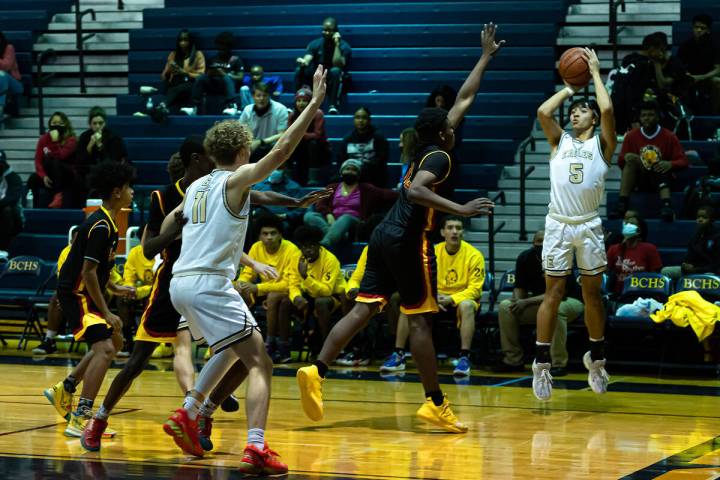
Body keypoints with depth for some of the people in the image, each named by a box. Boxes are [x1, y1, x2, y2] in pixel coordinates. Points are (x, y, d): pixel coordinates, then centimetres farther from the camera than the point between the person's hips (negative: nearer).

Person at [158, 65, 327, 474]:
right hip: (210, 285, -8)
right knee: (260, 363, -6)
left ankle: (188, 416, 24)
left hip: (181, 283, 8)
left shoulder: (197, 187, 19)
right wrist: (315, 103, -10)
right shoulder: (236, 180, -3)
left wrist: (252, 264, 39)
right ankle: (256, 449, -21)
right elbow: (283, 149, -14)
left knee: (234, 347, 30)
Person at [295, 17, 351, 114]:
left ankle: (333, 106, -40)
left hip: (335, 82, -3)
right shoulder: (315, 44, 0)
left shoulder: (344, 46, -9)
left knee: (335, 71, -35)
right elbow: (306, 60, -15)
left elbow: (337, 65, -25)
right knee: (299, 71, -23)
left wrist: (337, 44, -25)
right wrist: (302, 62, -40)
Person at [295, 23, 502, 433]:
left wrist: (486, 57, 32)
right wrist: (462, 209, -33)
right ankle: (436, 404, 0)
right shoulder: (439, 156, -8)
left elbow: (465, 99, 27)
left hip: (386, 235, 9)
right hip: (408, 241, -9)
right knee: (421, 320, -4)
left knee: (364, 309, 5)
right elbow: (415, 190, -28)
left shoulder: (427, 148, 18)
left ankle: (316, 372, -8)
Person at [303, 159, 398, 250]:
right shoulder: (332, 188, 22)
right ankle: (340, 236, -44)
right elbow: (320, 205, 11)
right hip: (332, 221, 3)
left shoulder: (366, 189, 17)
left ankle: (323, 245, -61)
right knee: (309, 216, -25)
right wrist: (328, 215, -10)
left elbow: (388, 195, 9)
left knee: (345, 218, -38)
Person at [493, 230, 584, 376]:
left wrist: (527, 302, -32)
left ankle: (559, 364, -32)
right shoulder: (525, 258, -6)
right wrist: (518, 300, -21)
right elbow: (520, 286, 4)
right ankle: (513, 360, -7)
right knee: (505, 306, -14)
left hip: (569, 301, -6)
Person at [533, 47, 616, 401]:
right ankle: (542, 364, 2)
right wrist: (568, 89, 10)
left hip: (589, 226, -1)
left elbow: (607, 110, -11)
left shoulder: (602, 143, 7)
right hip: (558, 224, 1)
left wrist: (595, 73, 1)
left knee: (592, 293, 7)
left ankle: (596, 359, 20)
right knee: (553, 293, 0)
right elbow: (543, 112, -4)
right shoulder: (559, 141, 12)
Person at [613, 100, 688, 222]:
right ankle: (622, 205, -36)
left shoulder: (669, 137, 0)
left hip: (661, 179, -2)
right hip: (640, 180, 2)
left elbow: (683, 161, -3)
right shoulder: (632, 136, 4)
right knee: (631, 159, -25)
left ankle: (666, 206, -57)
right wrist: (625, 158, -18)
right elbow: (620, 162, 7)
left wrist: (670, 164, -25)